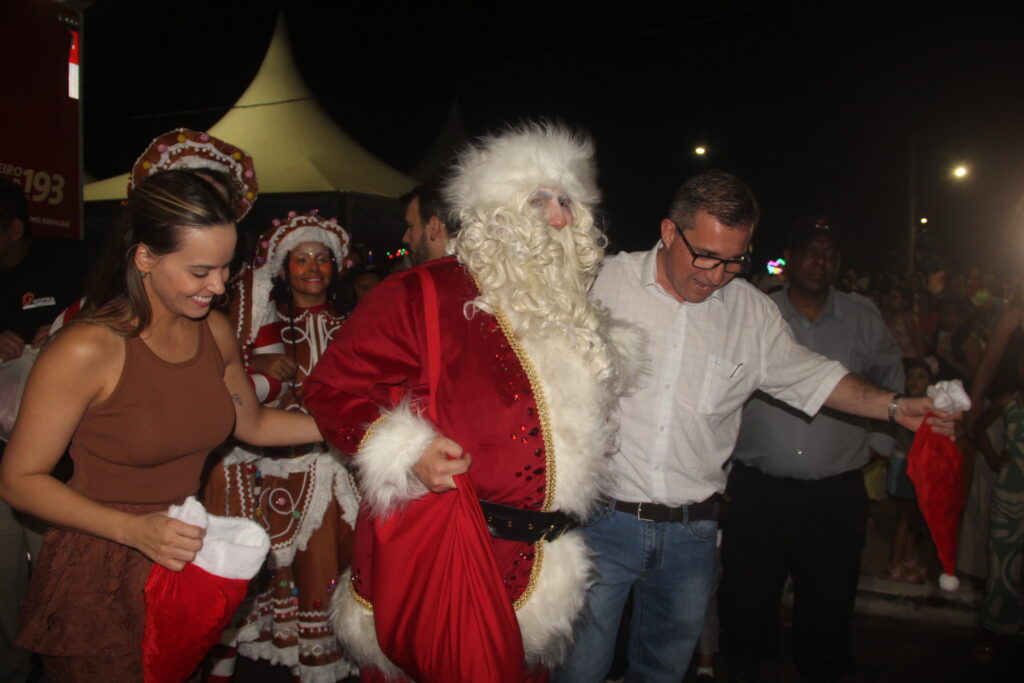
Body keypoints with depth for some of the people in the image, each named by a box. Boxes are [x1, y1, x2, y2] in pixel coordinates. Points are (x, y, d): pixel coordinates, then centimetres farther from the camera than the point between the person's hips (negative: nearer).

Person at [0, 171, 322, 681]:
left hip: (184, 561, 5)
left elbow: (251, 423, 12)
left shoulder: (215, 331, -3)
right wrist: (135, 529, -26)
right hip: (100, 582, -5)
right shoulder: (89, 349, -21)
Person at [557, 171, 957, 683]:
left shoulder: (753, 313, 3)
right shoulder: (605, 282, -6)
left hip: (691, 531, 3)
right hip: (603, 519, -2)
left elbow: (809, 376, 14)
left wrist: (895, 407, 3)